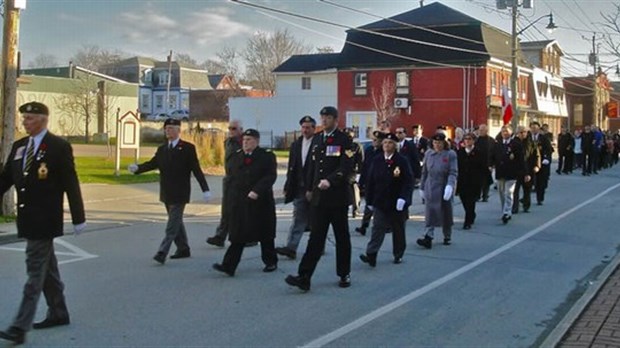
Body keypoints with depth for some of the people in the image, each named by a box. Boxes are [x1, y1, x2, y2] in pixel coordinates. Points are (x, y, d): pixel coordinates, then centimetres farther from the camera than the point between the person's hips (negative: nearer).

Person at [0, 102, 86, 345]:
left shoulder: (59, 147, -10)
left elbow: (71, 184, -10)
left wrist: (78, 218, -10)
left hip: (44, 220, -7)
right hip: (27, 218, 7)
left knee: (35, 271, -7)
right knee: (47, 267, 17)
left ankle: (20, 327, -7)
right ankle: (58, 313, 30)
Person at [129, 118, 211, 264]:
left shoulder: (188, 148, -6)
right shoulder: (162, 149, 11)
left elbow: (196, 169, -10)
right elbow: (152, 163, -1)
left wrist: (205, 189, -15)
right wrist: (137, 168, -20)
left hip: (179, 193, -6)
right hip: (166, 193, 7)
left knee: (173, 224, -8)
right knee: (176, 221, 16)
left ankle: (162, 252, -12)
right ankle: (183, 249, 27)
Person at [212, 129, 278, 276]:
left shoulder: (267, 156, -3)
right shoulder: (236, 156, 10)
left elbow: (270, 176, -13)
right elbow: (231, 178, 14)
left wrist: (257, 191, -23)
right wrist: (233, 197, 5)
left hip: (261, 202, -3)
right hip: (240, 203, 3)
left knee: (265, 236, 9)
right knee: (238, 236, -2)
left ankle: (271, 262, 26)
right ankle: (228, 266, -6)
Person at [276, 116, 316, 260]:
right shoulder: (295, 145, 11)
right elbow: (291, 168, 11)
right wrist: (288, 187, 8)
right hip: (299, 189, 4)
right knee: (298, 219, 1)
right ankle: (291, 248, -5)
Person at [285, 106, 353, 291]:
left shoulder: (344, 140, -6)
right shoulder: (317, 139, 13)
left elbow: (345, 167, -15)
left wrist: (330, 180, -28)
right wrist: (310, 188, 17)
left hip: (337, 196, -4)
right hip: (319, 196, 4)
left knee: (342, 237, 8)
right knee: (316, 237, 0)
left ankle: (344, 275, 20)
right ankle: (304, 277, -5)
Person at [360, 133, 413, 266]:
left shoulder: (402, 161, -4)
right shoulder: (377, 161, 4)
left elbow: (408, 181, -9)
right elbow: (370, 181, 7)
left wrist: (403, 198, -20)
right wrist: (370, 200, 4)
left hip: (397, 203, -1)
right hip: (380, 202, 1)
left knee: (398, 230, 11)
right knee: (377, 229, -7)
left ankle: (398, 255, 24)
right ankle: (371, 255, -13)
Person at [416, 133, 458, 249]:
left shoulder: (450, 154, -3)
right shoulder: (428, 154, 6)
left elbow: (453, 172, -10)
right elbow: (424, 172, 12)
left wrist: (450, 186, -24)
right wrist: (422, 187, 12)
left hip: (444, 189, -1)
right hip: (430, 189, 1)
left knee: (446, 215, 12)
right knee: (429, 214, -10)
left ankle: (447, 237, 27)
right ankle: (428, 238, -15)